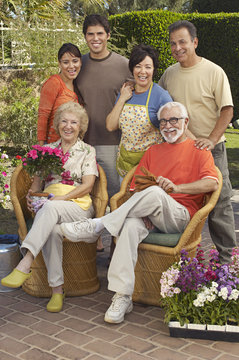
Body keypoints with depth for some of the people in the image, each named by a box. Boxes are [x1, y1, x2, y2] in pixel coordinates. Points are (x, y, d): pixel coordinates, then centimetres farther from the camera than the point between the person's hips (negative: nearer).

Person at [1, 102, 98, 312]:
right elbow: (37, 181, 17)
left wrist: (62, 198, -17)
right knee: (52, 231, -35)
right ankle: (57, 289, -31)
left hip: (78, 207, -2)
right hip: (48, 207, 3)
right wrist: (32, 194, -7)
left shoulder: (87, 151, 9)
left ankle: (25, 264, -49)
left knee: (50, 208, -38)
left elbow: (87, 186, -3)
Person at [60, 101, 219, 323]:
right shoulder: (153, 151, 25)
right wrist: (143, 210, -7)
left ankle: (97, 226, -24)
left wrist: (175, 187, -21)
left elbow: (211, 183, -7)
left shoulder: (198, 150, 11)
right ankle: (122, 297, -35)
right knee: (131, 225, -33)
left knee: (155, 193, -36)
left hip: (180, 216, -3)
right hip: (151, 219, 3)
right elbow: (136, 187, 15)